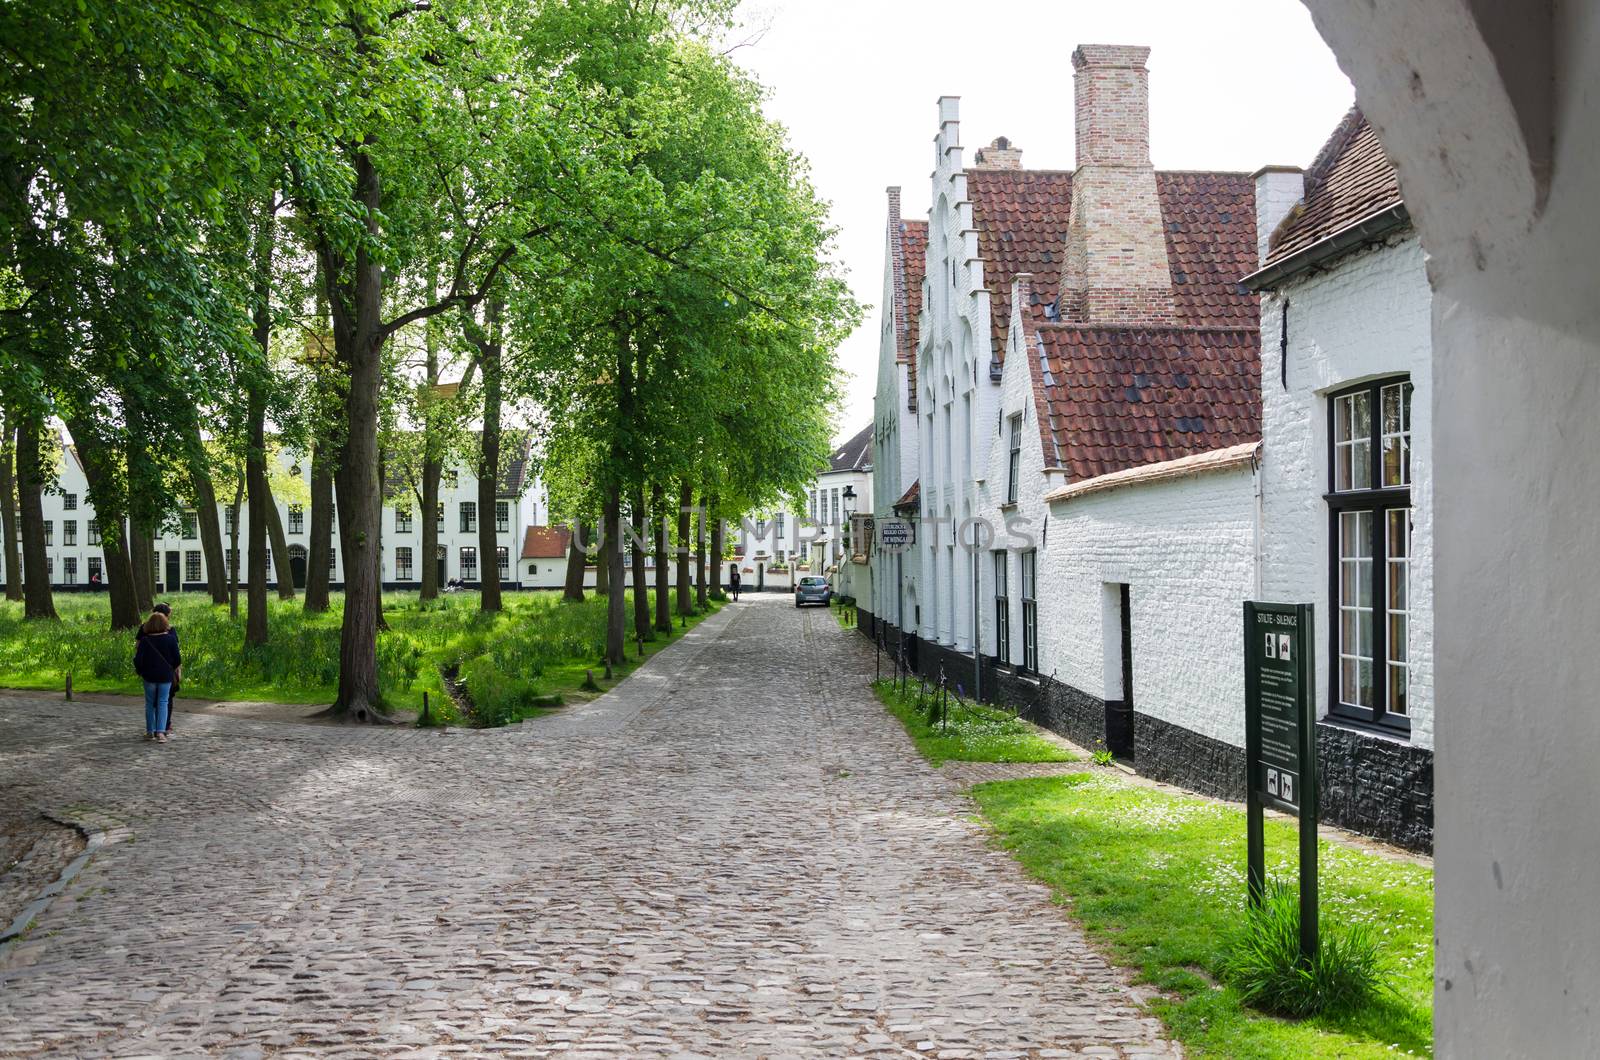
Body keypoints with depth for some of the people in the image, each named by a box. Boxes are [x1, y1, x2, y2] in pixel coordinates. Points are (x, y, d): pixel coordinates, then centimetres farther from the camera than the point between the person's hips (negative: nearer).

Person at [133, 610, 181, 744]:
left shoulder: (144, 640, -7)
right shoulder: (170, 639, -8)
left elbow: (138, 660, -8)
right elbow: (177, 658, -5)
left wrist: (140, 670, 12)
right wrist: (174, 668, 16)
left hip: (149, 676, 1)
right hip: (166, 675, -1)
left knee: (150, 703, 14)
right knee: (163, 703, 3)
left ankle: (150, 731, 20)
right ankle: (161, 732, -11)